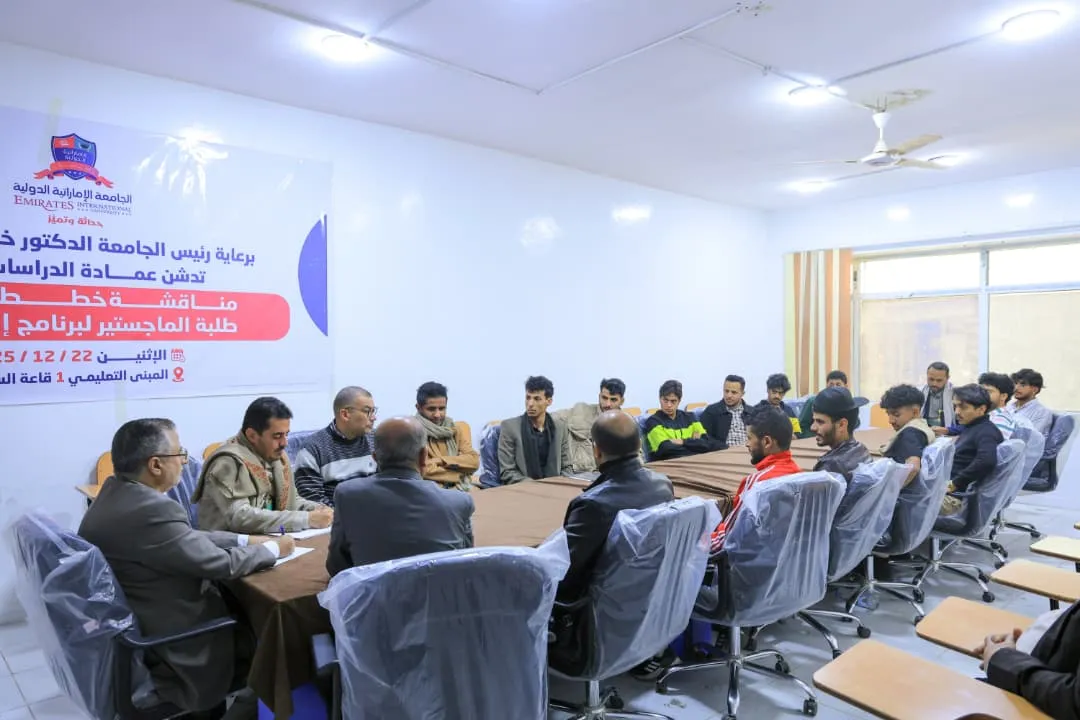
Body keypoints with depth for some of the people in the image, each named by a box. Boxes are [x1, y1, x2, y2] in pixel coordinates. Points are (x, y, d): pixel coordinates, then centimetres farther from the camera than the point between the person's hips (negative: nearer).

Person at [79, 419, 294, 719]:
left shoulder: (117, 492, 0)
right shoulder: (151, 510, -30)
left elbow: (188, 539, 8)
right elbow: (223, 565, -22)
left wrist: (247, 540, 6)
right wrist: (274, 549, -6)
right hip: (170, 657, -9)